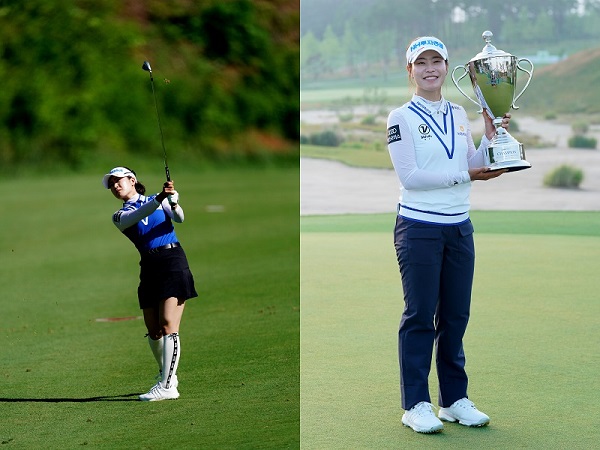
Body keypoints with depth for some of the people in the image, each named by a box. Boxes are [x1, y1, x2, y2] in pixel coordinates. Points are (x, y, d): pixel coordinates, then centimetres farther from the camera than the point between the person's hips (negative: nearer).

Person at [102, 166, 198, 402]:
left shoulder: (160, 200, 10)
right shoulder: (120, 216, 11)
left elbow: (178, 218, -9)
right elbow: (135, 217, -12)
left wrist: (173, 202, -32)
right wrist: (159, 199, -29)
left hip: (173, 261, -4)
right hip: (149, 267, 4)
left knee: (168, 325, -13)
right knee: (153, 330, 4)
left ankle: (167, 386, -14)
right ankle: (167, 375, 28)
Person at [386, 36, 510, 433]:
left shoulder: (459, 115, 13)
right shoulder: (401, 118, -5)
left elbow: (476, 167, 12)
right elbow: (409, 176, -14)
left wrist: (491, 135, -1)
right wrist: (463, 175, -14)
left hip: (459, 228, 5)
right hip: (419, 228, -5)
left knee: (456, 315, 8)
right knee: (420, 316, -3)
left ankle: (454, 400, 17)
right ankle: (416, 405, 3)